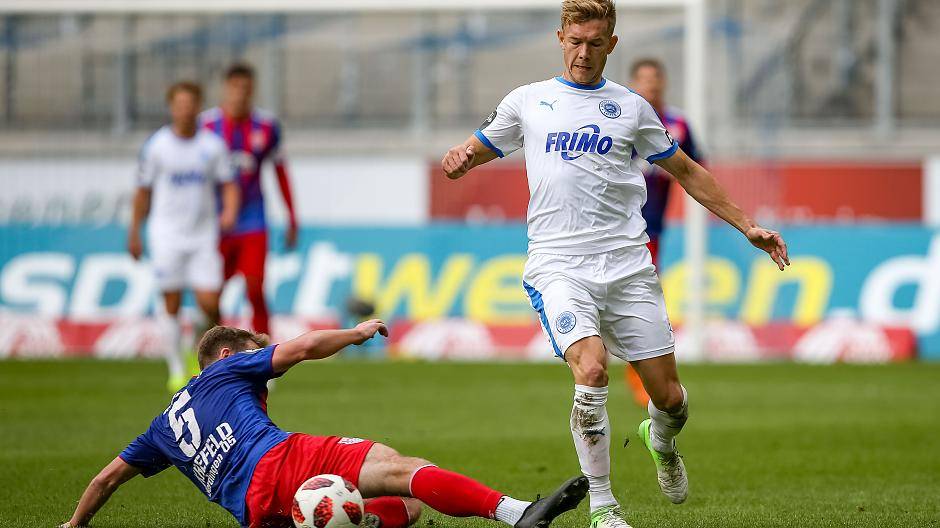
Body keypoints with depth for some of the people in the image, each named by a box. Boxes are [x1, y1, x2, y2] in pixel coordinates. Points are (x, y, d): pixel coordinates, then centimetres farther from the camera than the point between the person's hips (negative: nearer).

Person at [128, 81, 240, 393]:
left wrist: (230, 212, -13)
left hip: (203, 234, 1)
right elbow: (143, 191, 7)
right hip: (167, 234, -1)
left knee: (209, 302, -8)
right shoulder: (156, 145, 0)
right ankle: (177, 370, 8)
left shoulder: (212, 145, 3)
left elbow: (229, 185, 6)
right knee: (172, 304, -1)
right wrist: (134, 233, 8)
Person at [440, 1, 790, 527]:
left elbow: (687, 172, 21)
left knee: (668, 394, -1)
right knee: (591, 369, -26)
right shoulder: (528, 102, 12)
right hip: (559, 263, -2)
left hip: (627, 262, 2)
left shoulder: (631, 107, 13)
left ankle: (662, 440, 39)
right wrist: (456, 162, -5)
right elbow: (470, 155, 20)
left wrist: (747, 226, 16)